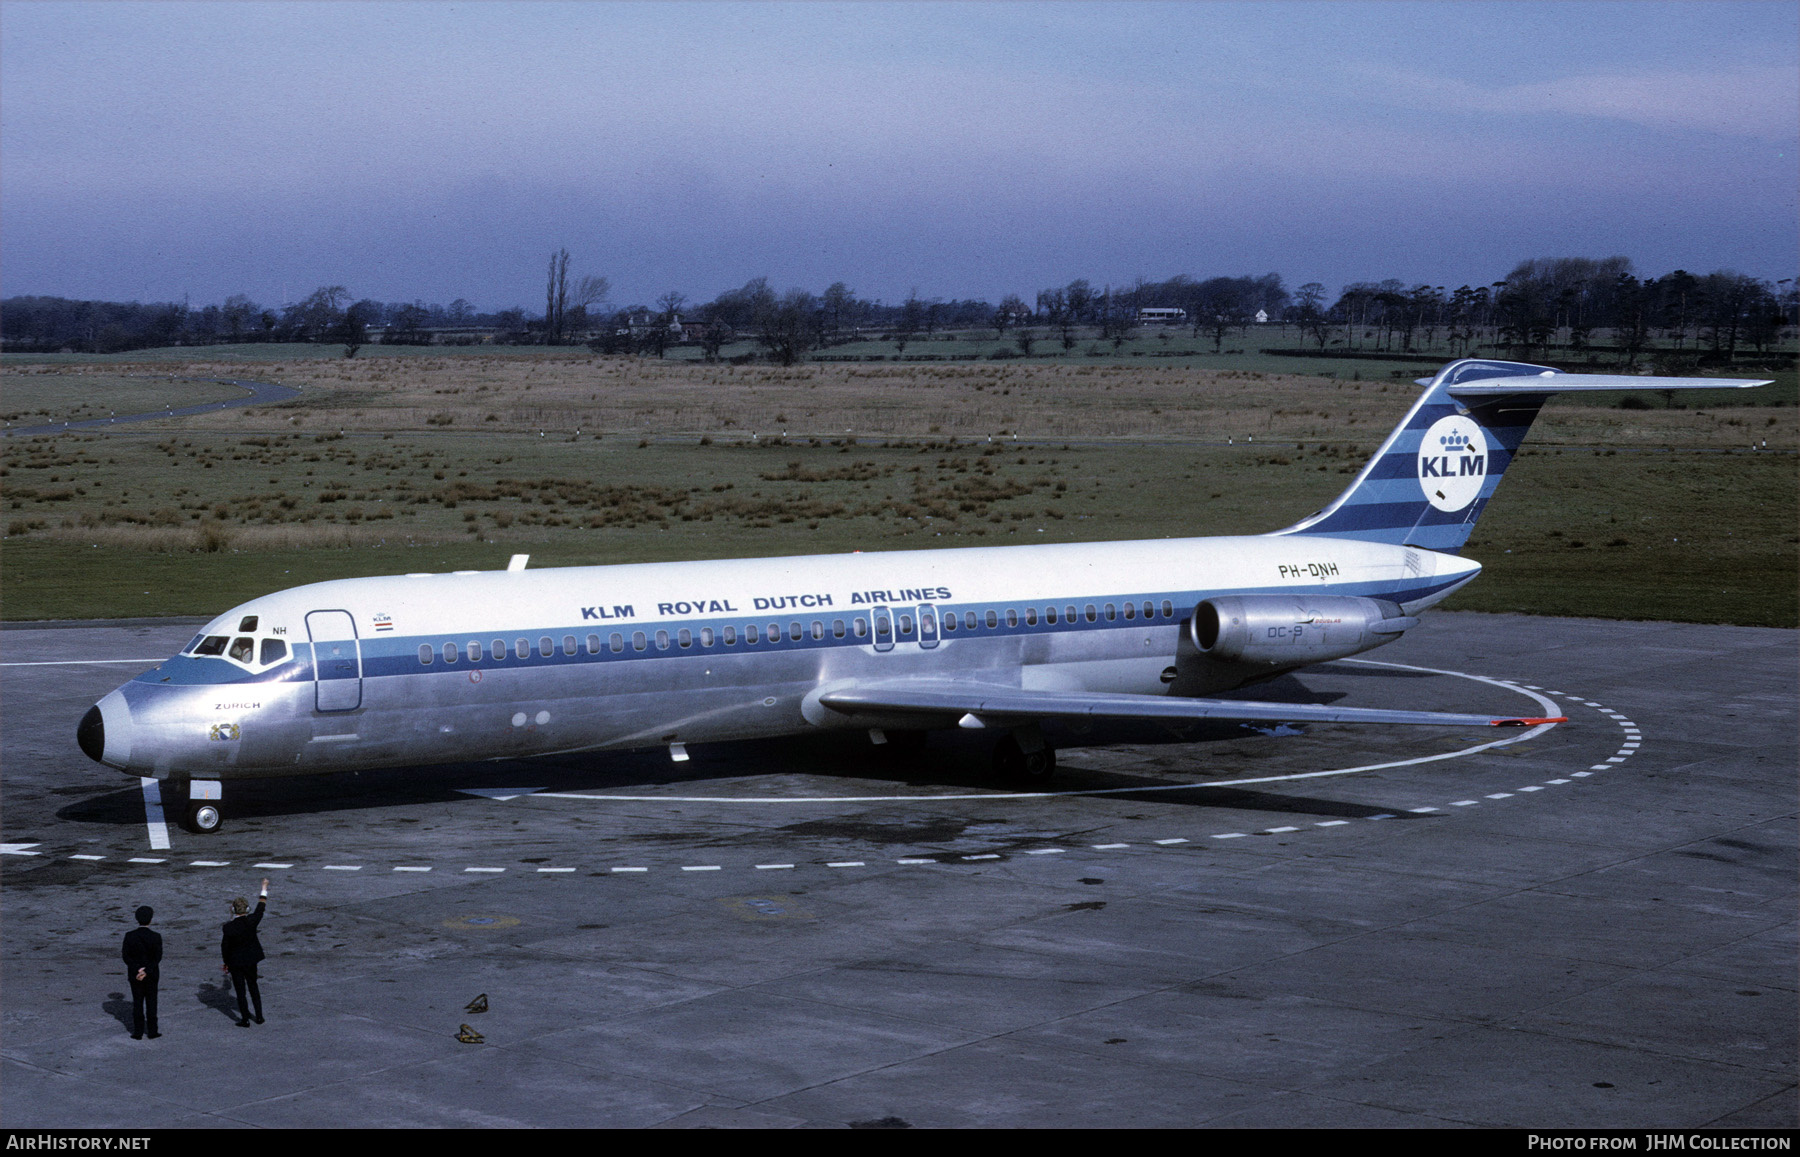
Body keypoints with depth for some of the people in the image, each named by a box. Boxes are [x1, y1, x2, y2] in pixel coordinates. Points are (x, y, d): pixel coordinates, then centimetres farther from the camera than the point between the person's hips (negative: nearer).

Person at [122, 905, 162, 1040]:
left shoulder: (129, 936, -11)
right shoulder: (156, 937, -14)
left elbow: (126, 956, -11)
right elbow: (157, 958, -14)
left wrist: (137, 971, -12)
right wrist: (146, 972, -13)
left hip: (134, 974, 1)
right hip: (152, 975, -1)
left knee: (137, 1003, 10)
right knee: (151, 1002, 10)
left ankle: (138, 1032, 12)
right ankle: (152, 1031, 14)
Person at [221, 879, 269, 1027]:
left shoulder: (229, 927, -22)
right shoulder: (251, 921, -15)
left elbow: (225, 947, -12)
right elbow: (260, 908, 4)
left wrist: (226, 963, 4)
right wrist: (264, 889, 17)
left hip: (235, 962, -3)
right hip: (251, 960, 3)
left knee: (240, 991, 7)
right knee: (253, 987, 20)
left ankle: (245, 1019, 13)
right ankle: (259, 1016, 24)